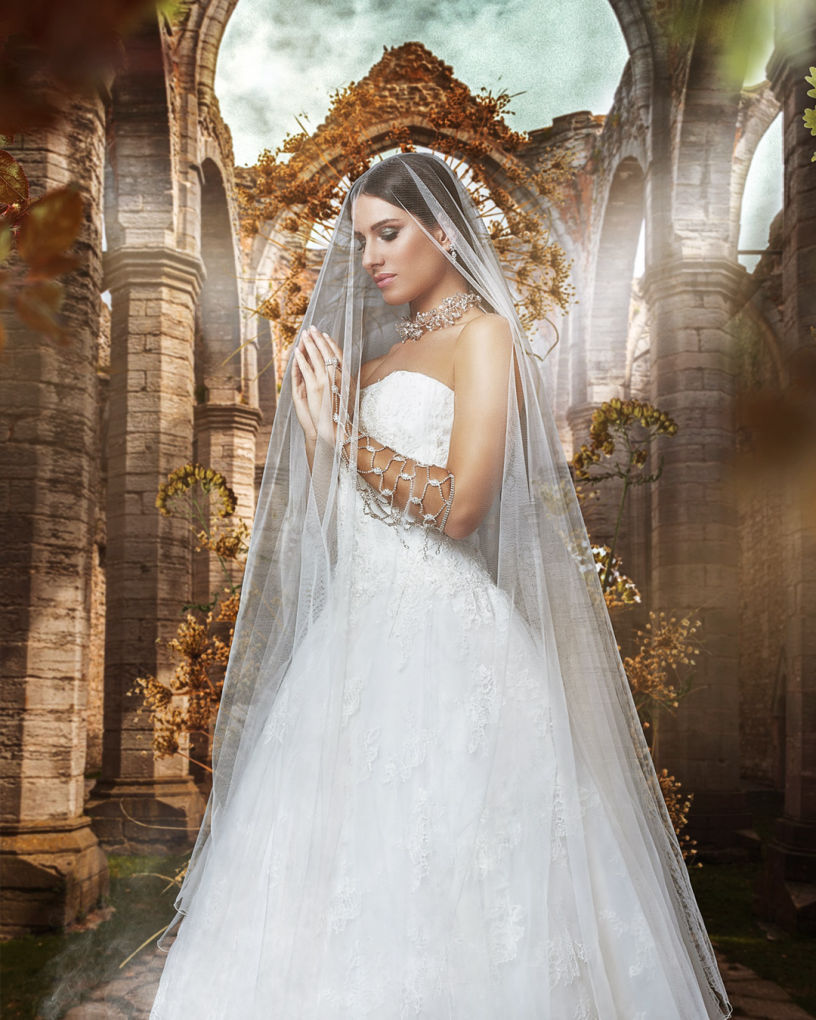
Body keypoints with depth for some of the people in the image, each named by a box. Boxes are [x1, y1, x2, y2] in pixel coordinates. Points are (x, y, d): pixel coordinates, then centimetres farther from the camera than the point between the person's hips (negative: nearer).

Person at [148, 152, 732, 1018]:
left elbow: (459, 506, -15)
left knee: (435, 874, -6)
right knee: (333, 864, 7)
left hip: (443, 634, -7)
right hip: (358, 627, 8)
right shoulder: (385, 350, 20)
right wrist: (316, 413, 6)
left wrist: (346, 433, -7)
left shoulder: (484, 336, -2)